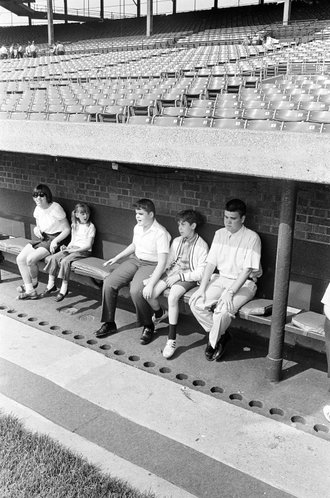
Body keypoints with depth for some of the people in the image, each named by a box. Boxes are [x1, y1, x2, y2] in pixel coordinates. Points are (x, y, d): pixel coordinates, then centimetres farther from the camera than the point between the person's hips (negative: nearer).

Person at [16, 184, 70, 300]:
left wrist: (55, 241, -22)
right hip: (42, 239, 8)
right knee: (20, 259, -11)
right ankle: (30, 291, -6)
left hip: (54, 239, -7)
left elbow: (67, 229, -12)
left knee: (30, 259, -24)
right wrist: (36, 230, -4)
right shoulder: (38, 209, 6)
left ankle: (34, 282, 7)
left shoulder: (56, 208, -15)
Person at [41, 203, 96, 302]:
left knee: (65, 261, -29)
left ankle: (64, 289, -19)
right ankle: (51, 285, -6)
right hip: (72, 248, 6)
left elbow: (88, 245, -11)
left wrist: (74, 250, -20)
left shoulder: (90, 226, -5)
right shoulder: (74, 225, 15)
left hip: (83, 251, -6)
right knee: (53, 258, -15)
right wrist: (67, 247, -1)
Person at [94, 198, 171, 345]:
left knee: (136, 290, -33)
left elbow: (162, 262, -24)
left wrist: (150, 284, -33)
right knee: (108, 283, -11)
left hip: (151, 265, -7)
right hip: (134, 260, 7)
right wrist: (116, 258, 22)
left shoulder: (160, 233, -19)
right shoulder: (137, 227, 5)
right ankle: (109, 323, 2)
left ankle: (148, 326, -8)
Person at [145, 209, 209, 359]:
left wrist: (179, 275, -19)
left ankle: (172, 340, -26)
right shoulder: (177, 241, 12)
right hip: (171, 273, 6)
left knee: (172, 297, -35)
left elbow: (201, 273, -13)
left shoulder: (202, 246, -8)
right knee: (149, 293, -17)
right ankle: (159, 314, 21)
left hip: (188, 277, -6)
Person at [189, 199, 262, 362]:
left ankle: (213, 342, 1)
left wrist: (230, 292, -25)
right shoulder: (219, 234, 6)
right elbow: (211, 263, 4)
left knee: (223, 310, -31)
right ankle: (221, 334, 3)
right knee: (195, 302, -18)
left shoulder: (252, 238, -12)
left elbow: (247, 270, -17)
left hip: (244, 283, -5)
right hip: (221, 278, 6)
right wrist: (202, 288, -8)